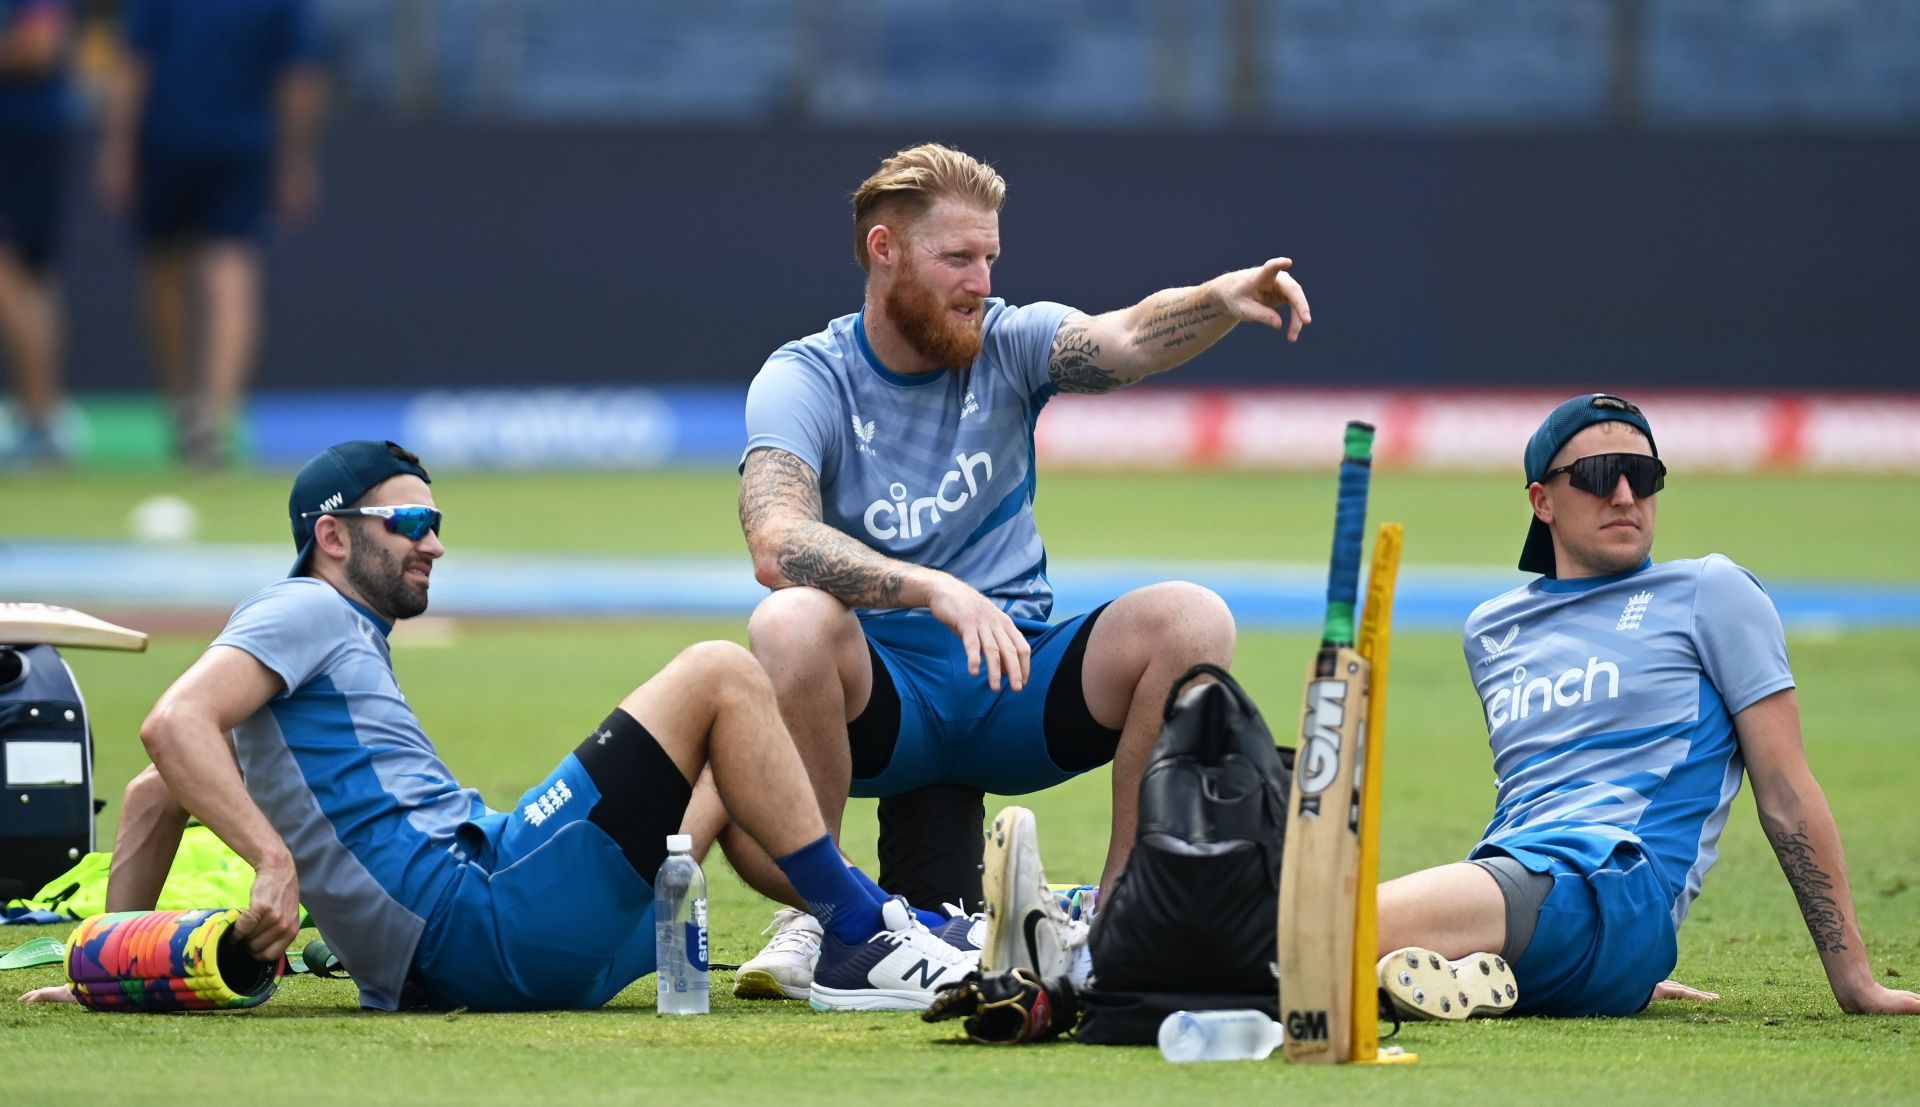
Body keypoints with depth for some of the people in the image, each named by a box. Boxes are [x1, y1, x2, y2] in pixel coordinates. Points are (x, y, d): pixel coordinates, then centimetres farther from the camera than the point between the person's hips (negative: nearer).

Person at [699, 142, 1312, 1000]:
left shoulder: (1009, 344, 4)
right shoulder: (803, 381, -5)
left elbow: (1127, 341, -18)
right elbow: (777, 547, -24)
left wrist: (1219, 300, -41)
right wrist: (938, 592, -39)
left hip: (1015, 685, 3)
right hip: (880, 695, -3)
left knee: (1192, 620, -21)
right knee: (789, 625, -35)